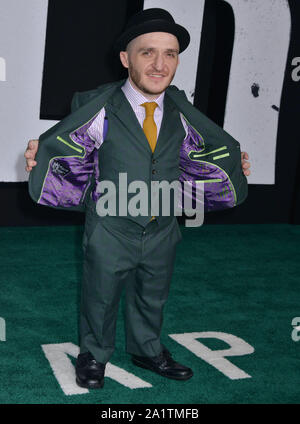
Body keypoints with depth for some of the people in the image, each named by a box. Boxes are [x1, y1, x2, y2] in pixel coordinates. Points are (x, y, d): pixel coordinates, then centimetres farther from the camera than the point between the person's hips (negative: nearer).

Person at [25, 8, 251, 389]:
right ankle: (94, 355, 43)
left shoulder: (180, 114, -3)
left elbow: (198, 154, 13)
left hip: (162, 230, 4)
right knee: (100, 298, 17)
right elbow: (65, 148, -10)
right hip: (110, 232, -4)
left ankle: (147, 351, 49)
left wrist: (233, 168, 7)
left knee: (152, 298, 24)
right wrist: (39, 159, -30)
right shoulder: (98, 109, -16)